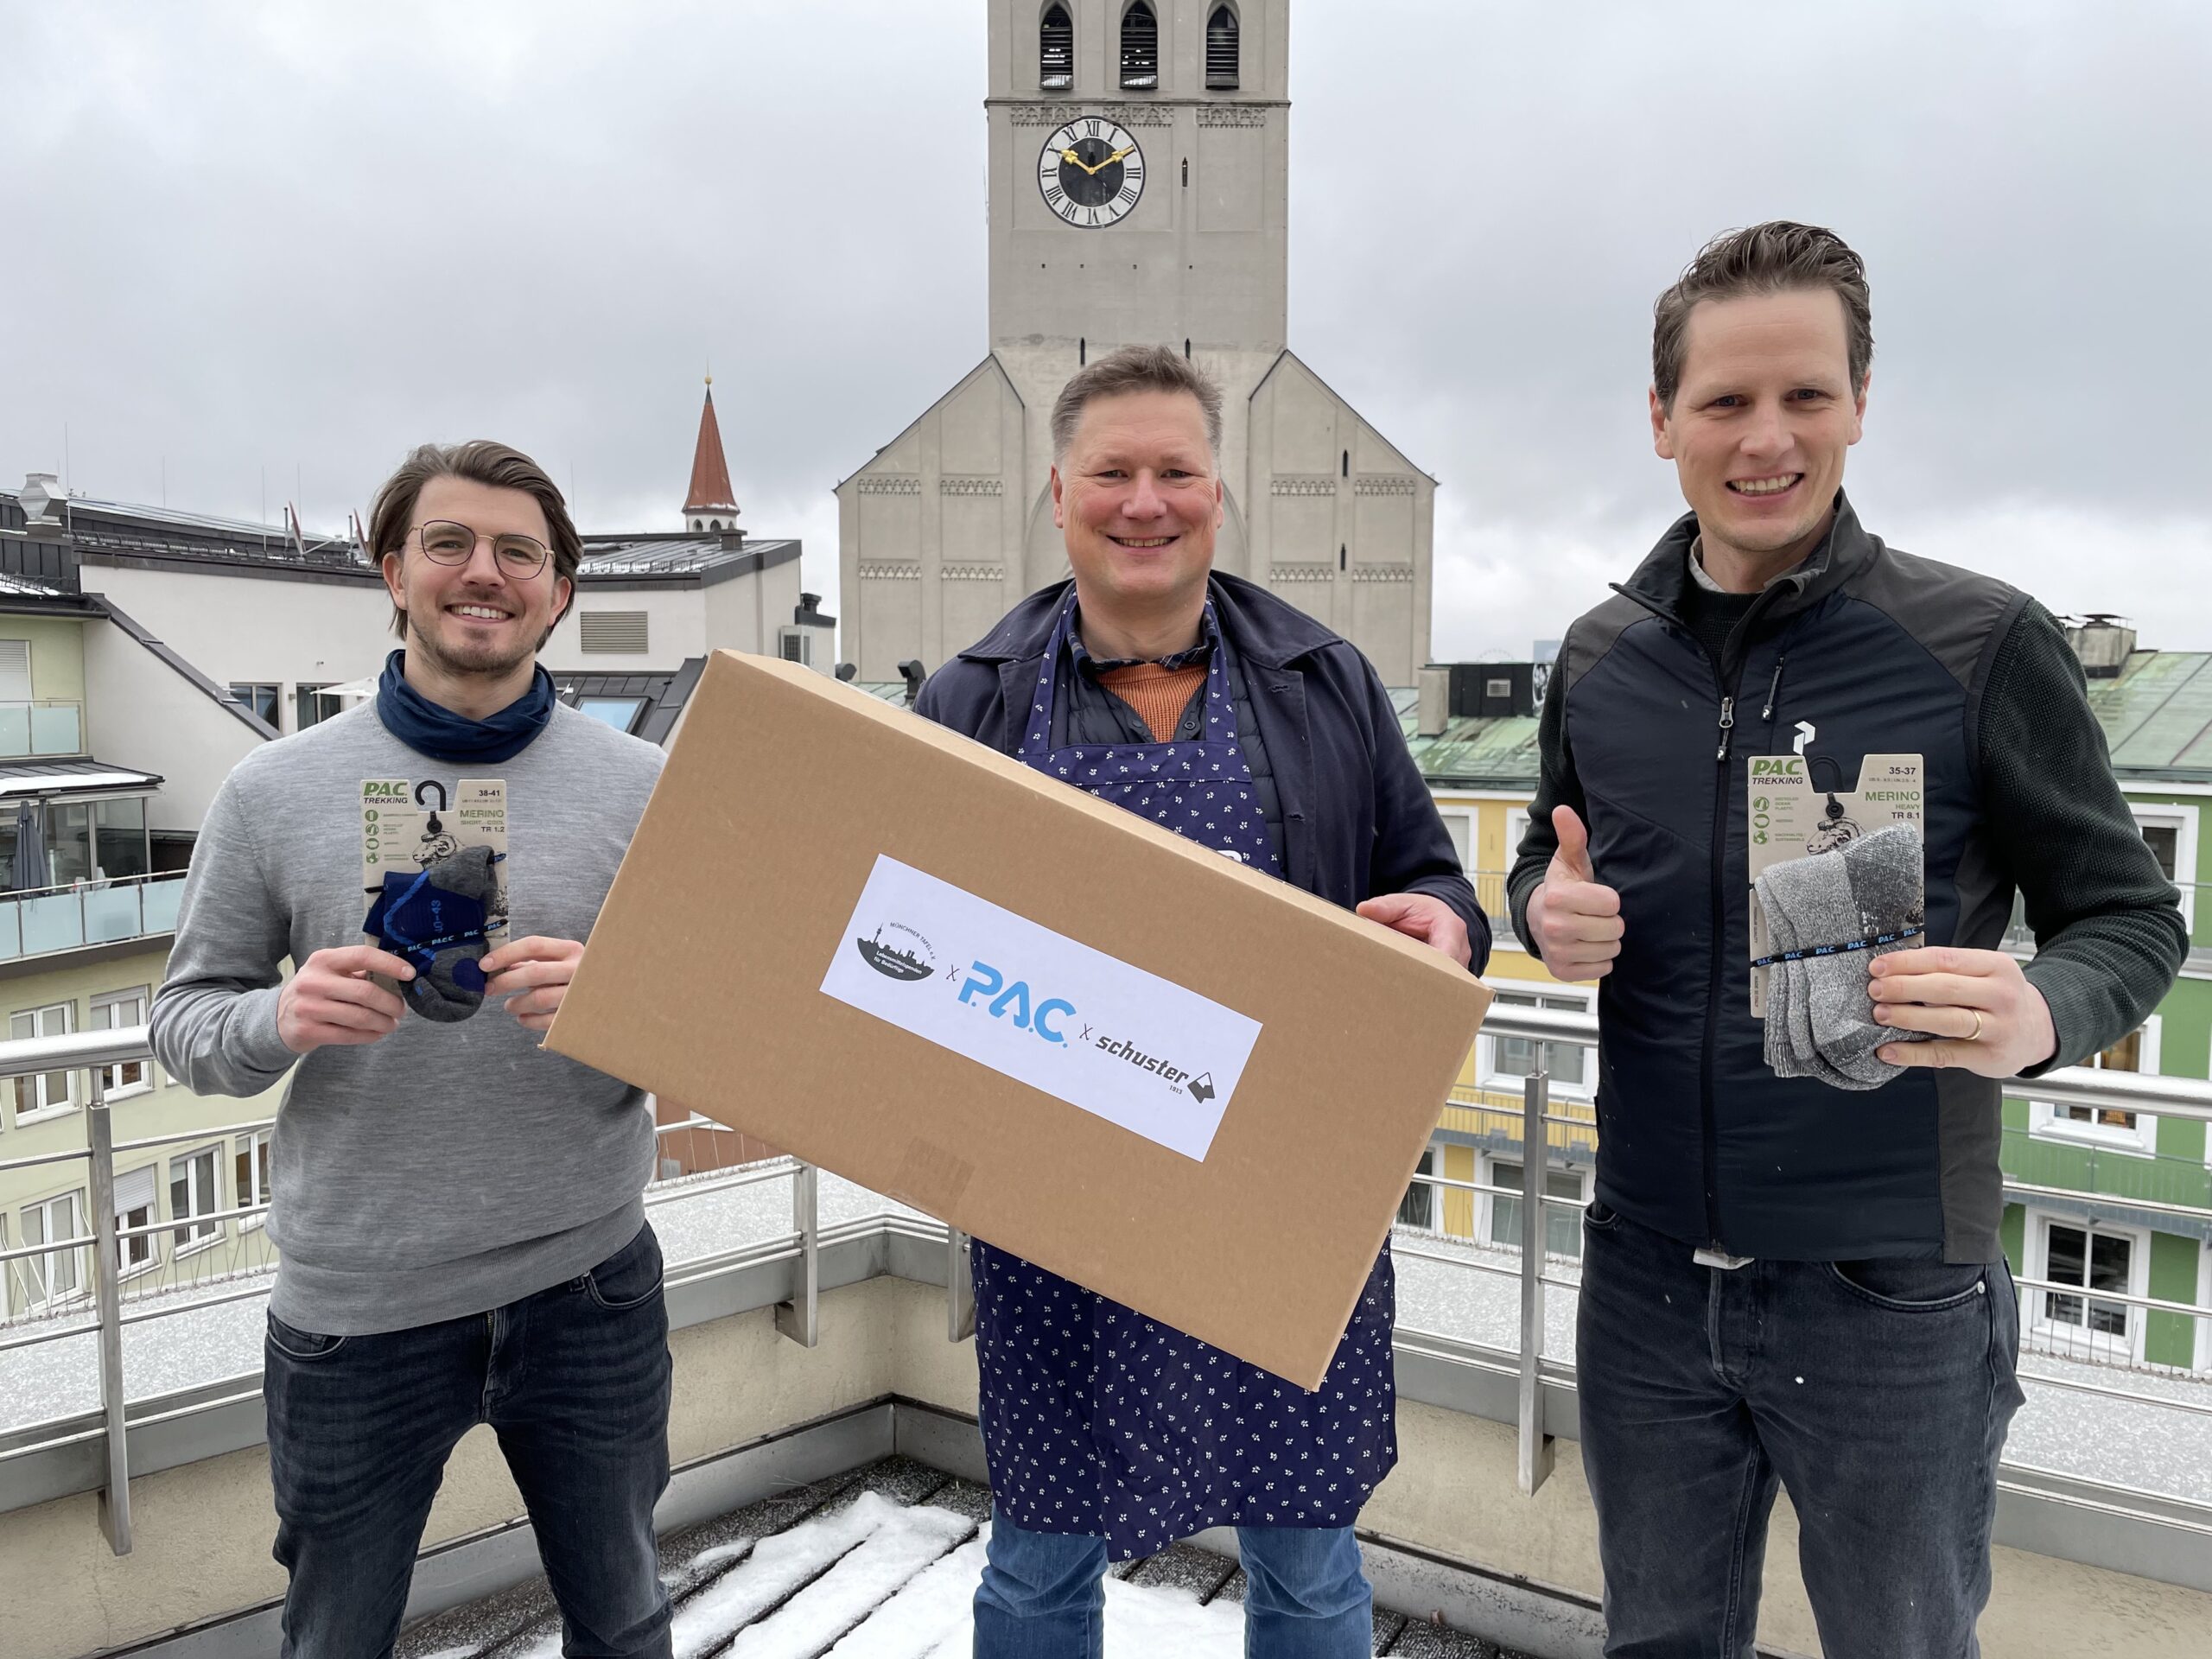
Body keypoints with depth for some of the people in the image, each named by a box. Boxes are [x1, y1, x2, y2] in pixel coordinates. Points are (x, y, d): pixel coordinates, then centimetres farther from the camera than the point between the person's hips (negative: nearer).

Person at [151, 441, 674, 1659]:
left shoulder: (640, 786, -4)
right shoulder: (273, 792, -3)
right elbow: (185, 1019, 2)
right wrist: (281, 1020, -19)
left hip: (588, 1284, 1)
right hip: (355, 1304, 0)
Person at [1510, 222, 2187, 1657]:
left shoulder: (1983, 644, -11)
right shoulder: (1601, 658, 1)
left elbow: (2133, 917, -5)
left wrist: (2038, 1015, -27)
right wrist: (1549, 911, -9)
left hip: (1888, 1288, -3)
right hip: (1647, 1272, 4)